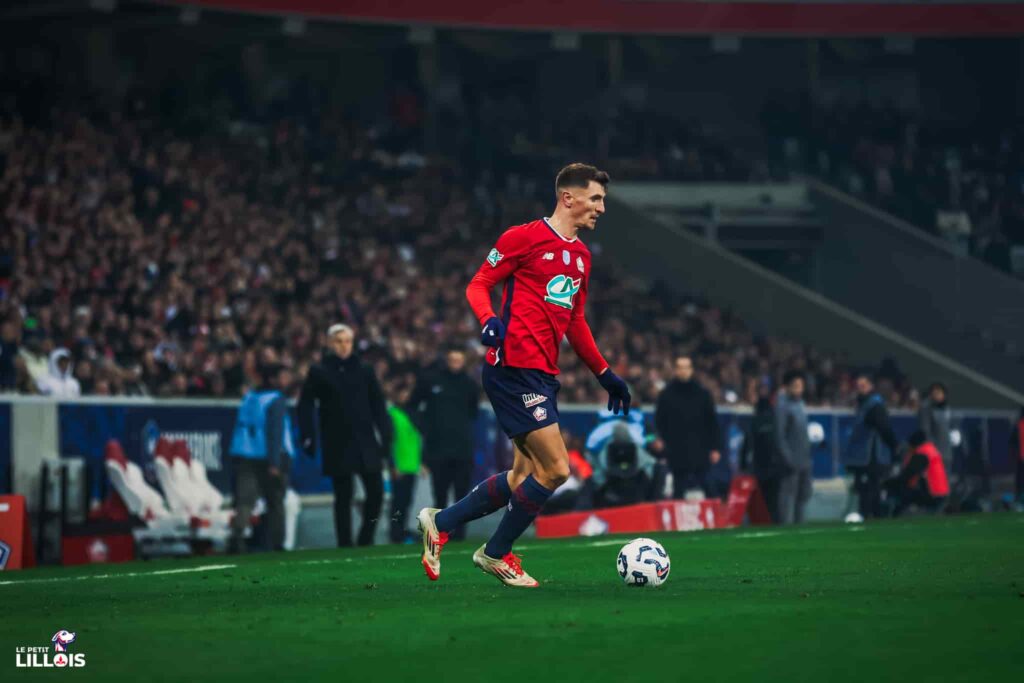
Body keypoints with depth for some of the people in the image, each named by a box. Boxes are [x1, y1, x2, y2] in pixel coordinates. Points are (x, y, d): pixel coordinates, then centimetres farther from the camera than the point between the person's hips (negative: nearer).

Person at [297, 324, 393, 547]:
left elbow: (378, 407, 8)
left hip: (365, 443, 2)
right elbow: (305, 406, 0)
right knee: (343, 497, 1)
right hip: (337, 444, -2)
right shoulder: (319, 372, 2)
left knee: (376, 492, -4)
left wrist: (385, 439, 1)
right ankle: (345, 545, 6)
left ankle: (366, 539, 12)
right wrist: (308, 439, -8)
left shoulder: (364, 370, 8)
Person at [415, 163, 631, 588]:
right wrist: (489, 321, -24)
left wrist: (605, 374, 24)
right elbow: (478, 285, -4)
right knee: (555, 470, -11)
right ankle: (497, 554, 7)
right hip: (515, 368, -9)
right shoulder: (525, 237, -6)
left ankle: (440, 522, 23)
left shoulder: (581, 255, 18)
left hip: (543, 376, 9)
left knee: (524, 478, 9)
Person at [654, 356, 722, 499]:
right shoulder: (666, 395, 3)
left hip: (700, 454, 1)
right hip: (677, 455, -1)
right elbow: (659, 423, 4)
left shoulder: (702, 394, 6)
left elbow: (712, 423, 7)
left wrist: (715, 448, 2)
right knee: (679, 493, 1)